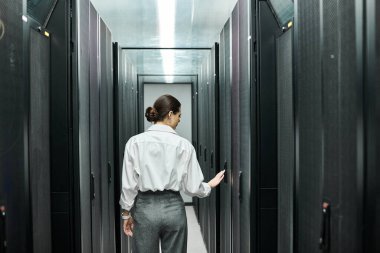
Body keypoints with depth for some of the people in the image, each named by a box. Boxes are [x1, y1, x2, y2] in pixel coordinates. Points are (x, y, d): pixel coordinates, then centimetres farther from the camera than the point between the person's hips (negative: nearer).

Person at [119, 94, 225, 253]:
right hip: (173, 208, 0)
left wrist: (126, 214, 8)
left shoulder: (135, 142, -7)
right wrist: (210, 186, 17)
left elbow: (129, 184, -5)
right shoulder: (184, 145, -7)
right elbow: (192, 186, -3)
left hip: (145, 208, 0)